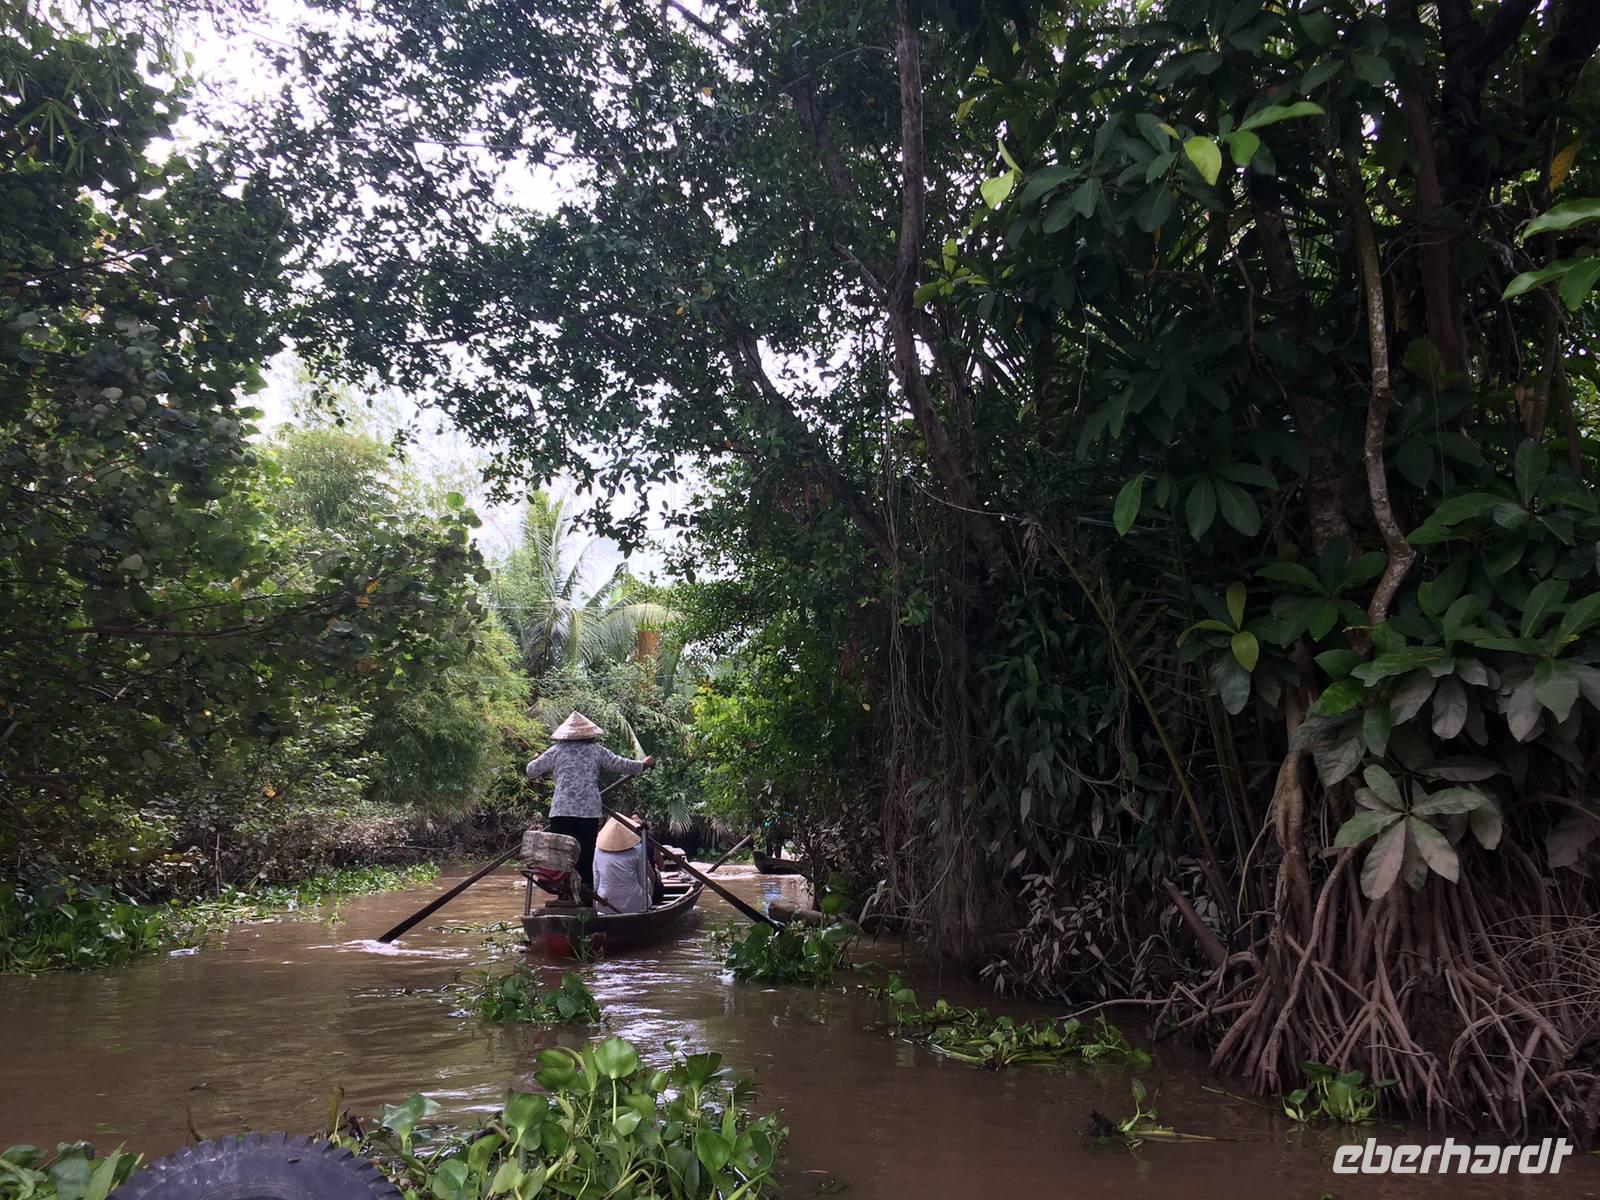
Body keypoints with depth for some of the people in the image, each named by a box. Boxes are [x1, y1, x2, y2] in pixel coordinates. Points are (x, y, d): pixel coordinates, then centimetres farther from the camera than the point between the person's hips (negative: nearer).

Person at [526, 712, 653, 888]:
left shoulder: (557, 751, 8)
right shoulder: (597, 751, 9)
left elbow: (531, 771, 12)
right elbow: (622, 765, 12)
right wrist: (644, 764, 29)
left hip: (562, 810, -1)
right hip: (590, 812, 1)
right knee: (586, 859, 5)